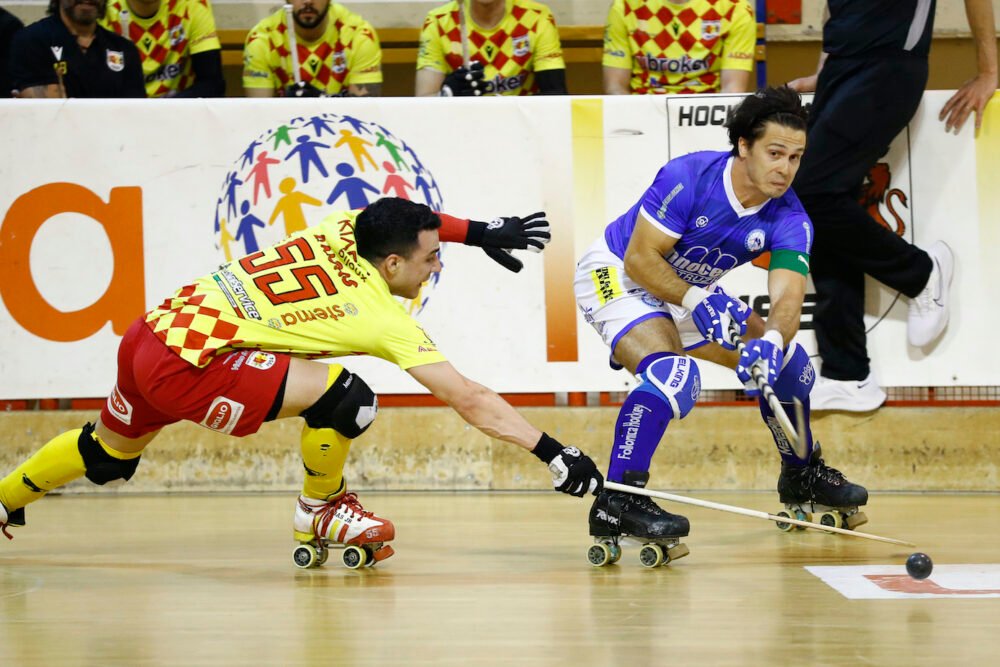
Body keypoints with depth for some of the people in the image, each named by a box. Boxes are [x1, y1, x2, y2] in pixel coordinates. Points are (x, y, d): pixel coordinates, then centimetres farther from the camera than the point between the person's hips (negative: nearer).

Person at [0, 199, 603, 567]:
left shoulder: (340, 232, 5)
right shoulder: (384, 319, -11)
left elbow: (401, 220, 29)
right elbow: (470, 400, -11)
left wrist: (480, 232, 29)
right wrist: (553, 453, -8)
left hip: (154, 331, 9)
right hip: (188, 367, -9)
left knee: (108, 457, 33)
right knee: (346, 398, -15)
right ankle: (320, 511, 10)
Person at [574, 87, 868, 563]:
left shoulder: (789, 220, -16)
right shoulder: (688, 177, -30)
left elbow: (787, 300, -28)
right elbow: (639, 260, -26)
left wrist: (770, 341, -49)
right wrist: (696, 300, -38)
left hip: (690, 291, 7)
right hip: (617, 275, -7)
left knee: (786, 362, 9)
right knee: (673, 372, -33)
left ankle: (803, 478, 32)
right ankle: (615, 505, -31)